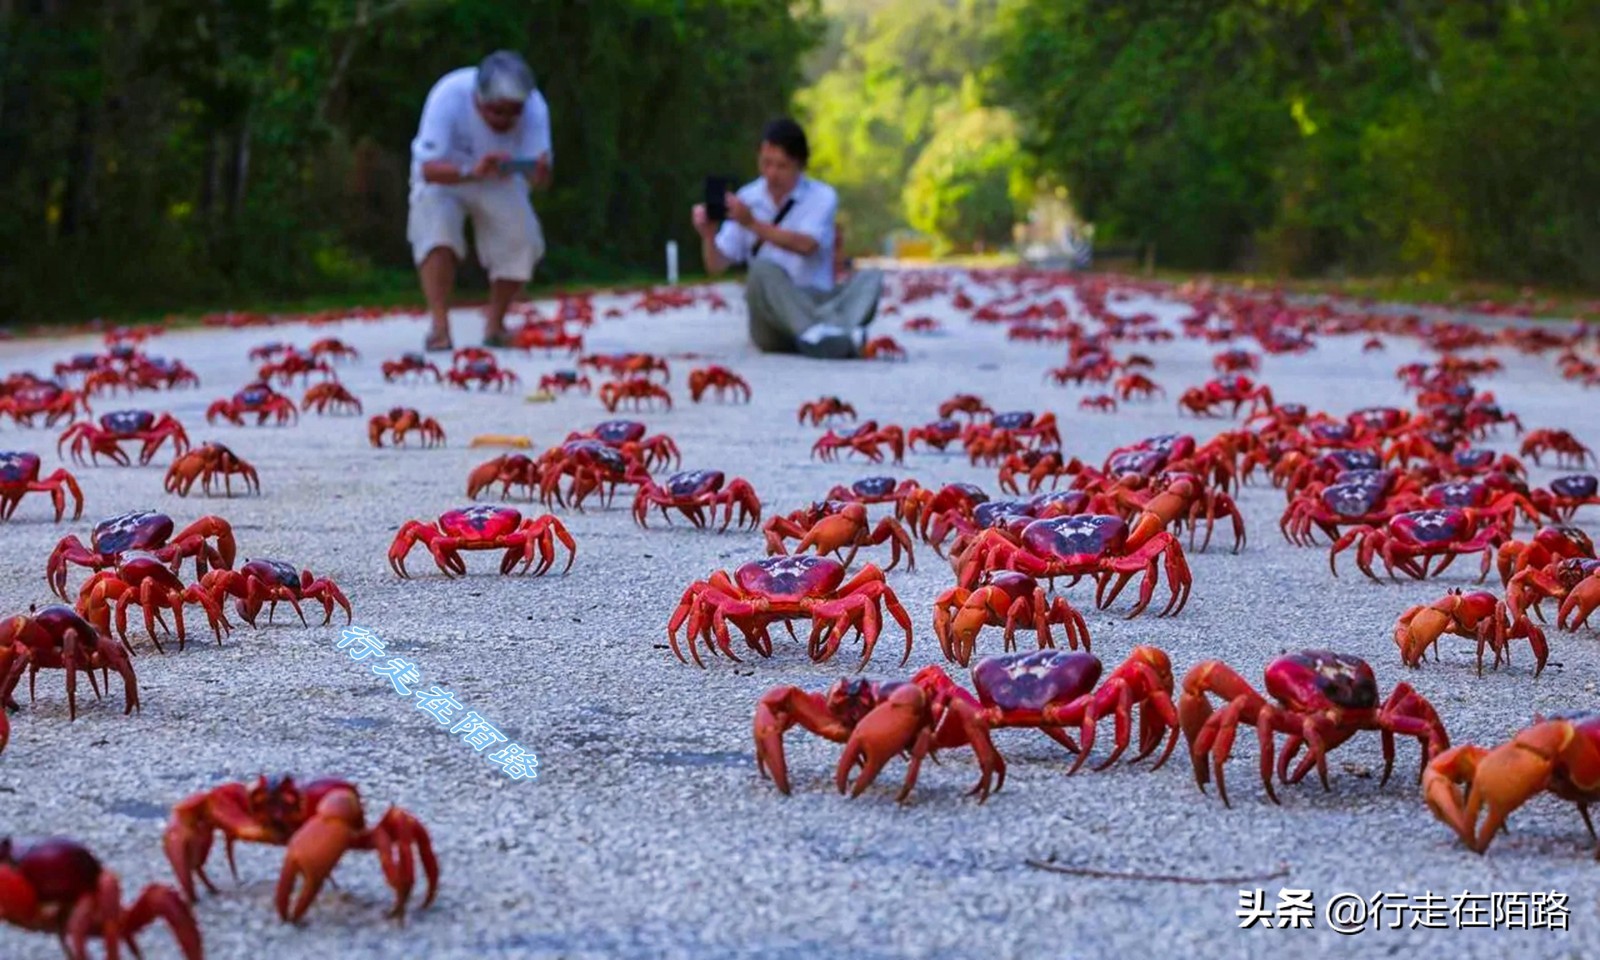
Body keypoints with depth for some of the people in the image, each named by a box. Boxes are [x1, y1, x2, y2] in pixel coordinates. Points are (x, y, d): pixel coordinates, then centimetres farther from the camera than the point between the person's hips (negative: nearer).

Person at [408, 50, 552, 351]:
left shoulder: (534, 108, -27)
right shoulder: (448, 98, -34)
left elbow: (540, 176, -29)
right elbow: (429, 168, -38)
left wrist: (540, 172, -54)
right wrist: (471, 172, -56)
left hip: (500, 182, 3)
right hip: (446, 174, -2)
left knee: (522, 241, -16)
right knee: (438, 229, -29)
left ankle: (495, 324, 5)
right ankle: (439, 326, -25)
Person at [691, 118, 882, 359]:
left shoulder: (822, 197, 2)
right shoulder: (747, 199, 7)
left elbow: (806, 246, -17)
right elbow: (717, 265, 3)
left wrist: (753, 224, -25)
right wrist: (708, 235, -18)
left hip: (817, 302, 0)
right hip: (772, 317, 0)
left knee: (870, 279, -24)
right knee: (764, 269, -30)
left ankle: (839, 331, -59)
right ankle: (814, 333, -58)